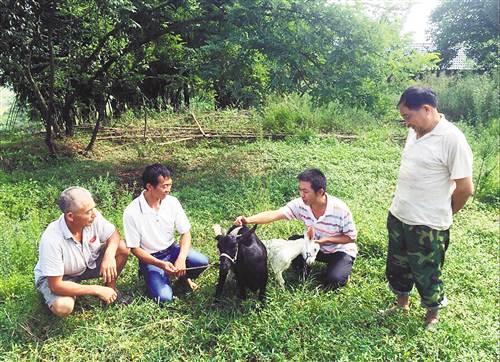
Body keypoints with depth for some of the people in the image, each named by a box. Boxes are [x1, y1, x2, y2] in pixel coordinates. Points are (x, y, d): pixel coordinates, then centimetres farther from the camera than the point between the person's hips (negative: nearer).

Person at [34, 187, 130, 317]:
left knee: (122, 248, -16)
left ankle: (110, 288, 7)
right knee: (62, 307, -34)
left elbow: (113, 234, -8)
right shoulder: (51, 239, -37)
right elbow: (56, 285, -31)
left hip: (87, 263, 5)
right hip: (55, 278, -4)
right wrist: (96, 290, -31)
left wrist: (109, 255, -31)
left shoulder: (93, 218, -25)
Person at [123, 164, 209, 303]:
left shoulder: (172, 202, -10)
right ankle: (160, 278, 11)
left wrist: (181, 259, -22)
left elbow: (186, 233, -5)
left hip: (172, 249, 3)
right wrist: (160, 264, -25)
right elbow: (135, 248, -14)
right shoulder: (131, 213, -21)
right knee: (164, 297, -23)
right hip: (150, 257, -3)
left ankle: (183, 276, 10)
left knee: (202, 262, -23)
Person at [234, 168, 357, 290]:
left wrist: (327, 239, -31)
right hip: (315, 245, 4)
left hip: (340, 250, -4)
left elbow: (351, 237, -17)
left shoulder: (340, 210, -30)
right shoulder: (300, 204, -21)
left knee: (334, 281, -27)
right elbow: (274, 214, -32)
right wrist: (248, 220, -46)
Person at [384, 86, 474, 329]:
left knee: (425, 274, 12)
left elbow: (465, 188, -16)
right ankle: (402, 304, 46)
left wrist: (443, 214, -2)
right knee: (397, 266, 22)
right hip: (398, 216, 7)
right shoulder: (414, 132, 3)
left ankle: (432, 317, 37)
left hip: (427, 225, -7)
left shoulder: (452, 139, -20)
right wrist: (404, 204, 13)